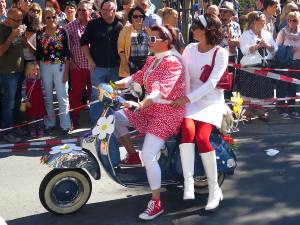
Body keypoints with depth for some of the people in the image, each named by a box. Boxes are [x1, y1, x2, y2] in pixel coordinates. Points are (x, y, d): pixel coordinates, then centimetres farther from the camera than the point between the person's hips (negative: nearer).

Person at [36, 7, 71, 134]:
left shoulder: (62, 32, -4)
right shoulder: (40, 33, 2)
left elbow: (66, 53, -4)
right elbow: (38, 54, 7)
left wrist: (66, 71, -8)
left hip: (60, 67, -2)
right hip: (45, 68, 2)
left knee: (62, 96, 0)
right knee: (48, 96, 10)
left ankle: (65, 125, 7)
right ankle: (50, 123, 21)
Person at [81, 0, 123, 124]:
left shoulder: (119, 26, 3)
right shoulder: (93, 24, -4)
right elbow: (84, 42, 1)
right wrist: (90, 60, -5)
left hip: (114, 67, 3)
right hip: (98, 67, -3)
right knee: (97, 95, 2)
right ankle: (96, 123, 11)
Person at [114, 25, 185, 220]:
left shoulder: (172, 62, -16)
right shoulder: (151, 60, 15)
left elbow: (161, 90, -29)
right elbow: (137, 77, 9)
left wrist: (141, 104, -42)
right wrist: (115, 85, -6)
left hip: (167, 111, -9)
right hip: (150, 108, 9)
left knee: (148, 156, -18)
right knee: (116, 117, -1)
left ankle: (156, 203, -7)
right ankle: (132, 154, 12)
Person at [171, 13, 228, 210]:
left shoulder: (221, 53, -5)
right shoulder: (190, 49, 9)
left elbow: (211, 83, -15)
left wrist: (188, 98, -23)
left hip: (212, 101, -3)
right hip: (189, 100, 3)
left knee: (202, 137, -27)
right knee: (187, 129, -30)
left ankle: (214, 188, -14)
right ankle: (188, 181, -30)